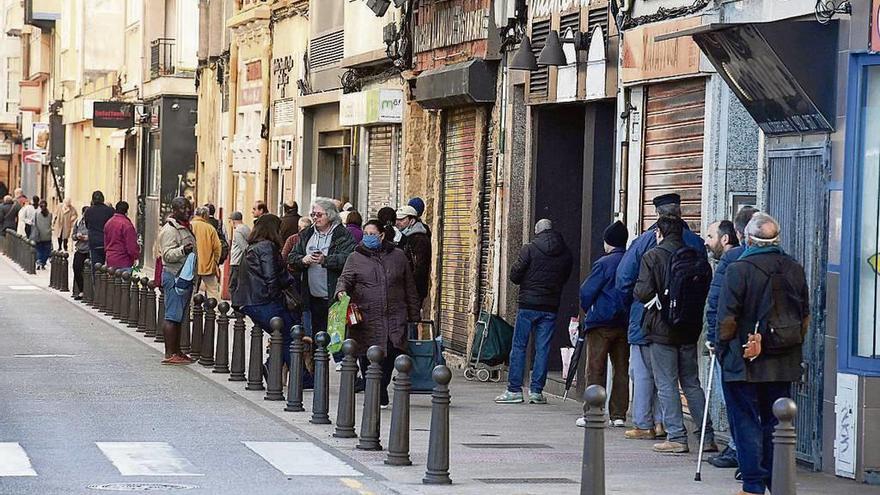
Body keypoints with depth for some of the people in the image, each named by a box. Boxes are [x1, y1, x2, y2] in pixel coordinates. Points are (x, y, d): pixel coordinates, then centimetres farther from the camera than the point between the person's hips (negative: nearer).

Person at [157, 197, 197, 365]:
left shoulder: (185, 227, 18)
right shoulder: (170, 229, -12)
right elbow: (168, 255, -20)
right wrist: (183, 250, -33)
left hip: (185, 276, 10)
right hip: (174, 276, -10)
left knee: (178, 317, 12)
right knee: (172, 316, -10)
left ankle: (176, 351, 16)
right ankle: (170, 354, -11)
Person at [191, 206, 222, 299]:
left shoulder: (190, 226, -5)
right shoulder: (210, 228, -5)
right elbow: (217, 248, -3)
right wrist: (216, 262, 12)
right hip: (209, 266, -1)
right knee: (213, 292, 5)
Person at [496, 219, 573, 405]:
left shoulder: (530, 249, -7)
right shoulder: (565, 253, 5)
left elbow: (515, 276, -5)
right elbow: (565, 278, 13)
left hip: (528, 305, -3)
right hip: (551, 306, 3)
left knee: (519, 346, 3)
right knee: (543, 348, 6)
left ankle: (514, 389, 1)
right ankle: (536, 390, 4)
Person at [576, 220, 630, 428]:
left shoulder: (604, 263, -11)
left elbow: (587, 292, -11)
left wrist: (588, 310, 8)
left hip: (601, 323, -5)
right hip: (625, 323, 5)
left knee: (596, 369, 0)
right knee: (621, 369, 10)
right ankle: (618, 414, 10)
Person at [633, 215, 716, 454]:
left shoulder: (653, 256, -11)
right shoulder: (698, 258, 3)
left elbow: (643, 293, -16)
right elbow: (707, 292, 4)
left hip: (662, 329, -5)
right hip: (690, 329, 5)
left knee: (666, 384, 2)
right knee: (692, 384, 13)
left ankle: (677, 437, 1)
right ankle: (707, 437, 12)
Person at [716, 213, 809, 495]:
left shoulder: (738, 270, -11)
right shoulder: (795, 270, 6)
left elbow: (727, 317, -11)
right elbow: (805, 315, 13)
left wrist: (722, 346, 3)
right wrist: (795, 347, 22)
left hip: (744, 363, -5)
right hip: (784, 363, 5)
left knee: (746, 422, 1)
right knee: (776, 422, 12)